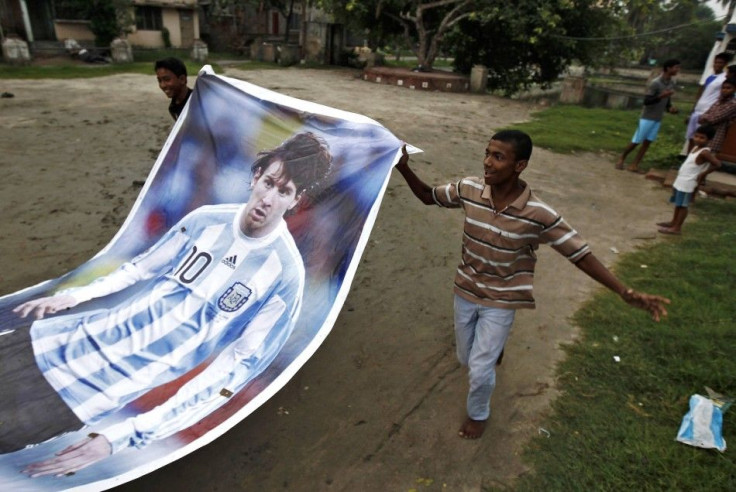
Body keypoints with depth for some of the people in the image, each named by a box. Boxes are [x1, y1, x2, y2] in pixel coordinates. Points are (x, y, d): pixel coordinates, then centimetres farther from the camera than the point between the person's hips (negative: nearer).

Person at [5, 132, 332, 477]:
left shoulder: (285, 274, -18)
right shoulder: (207, 219, -3)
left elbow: (234, 370, -18)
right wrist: (73, 295, 3)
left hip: (129, 377, -5)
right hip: (93, 332, 5)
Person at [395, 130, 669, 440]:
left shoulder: (539, 215, -24)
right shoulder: (469, 190, -15)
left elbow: (580, 255, -16)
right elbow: (428, 196, 0)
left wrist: (626, 292, -23)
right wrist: (404, 169, -16)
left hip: (501, 302, -3)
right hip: (465, 292, 4)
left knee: (479, 370, 2)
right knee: (466, 359, 21)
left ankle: (478, 414, 37)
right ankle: (492, 346, 59)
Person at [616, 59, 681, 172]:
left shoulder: (672, 83, 8)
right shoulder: (655, 83, -17)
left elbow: (667, 100, 17)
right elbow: (646, 101, -20)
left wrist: (670, 108, -3)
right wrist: (661, 96, -32)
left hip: (658, 119, 7)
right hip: (647, 117, -7)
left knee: (647, 142, 3)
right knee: (636, 141, -2)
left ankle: (634, 164, 5)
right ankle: (621, 159, 17)